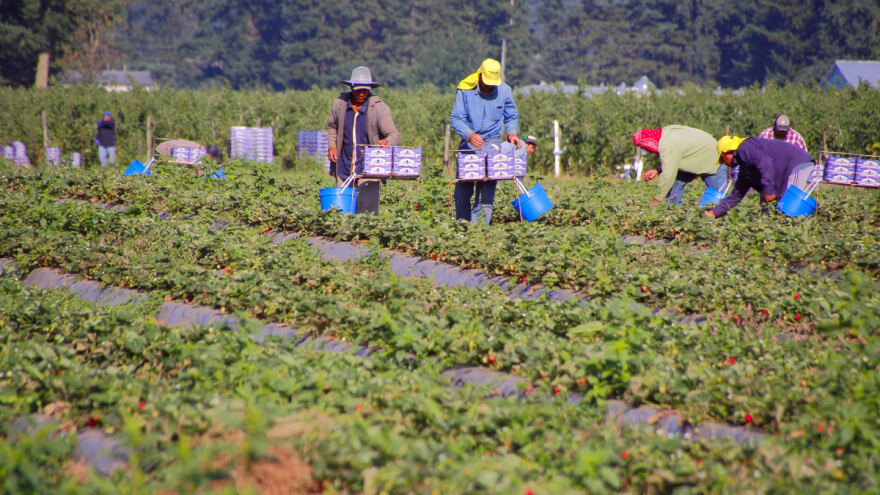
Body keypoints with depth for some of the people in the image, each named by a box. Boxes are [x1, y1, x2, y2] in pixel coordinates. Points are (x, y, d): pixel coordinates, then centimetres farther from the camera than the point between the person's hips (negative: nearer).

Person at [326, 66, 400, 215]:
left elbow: (395, 135, -10)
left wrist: (388, 141, -33)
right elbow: (332, 126, 20)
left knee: (367, 210, -12)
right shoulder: (340, 104, 2)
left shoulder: (379, 108, -8)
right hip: (344, 169, 4)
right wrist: (332, 145, 3)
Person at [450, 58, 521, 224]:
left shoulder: (504, 90, 1)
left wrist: (512, 133, -7)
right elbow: (456, 119, -8)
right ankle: (462, 222, 14)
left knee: (487, 184, -14)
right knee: (463, 185, 0)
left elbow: (512, 117, 14)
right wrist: (469, 135, -26)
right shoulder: (465, 90, -6)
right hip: (469, 142, 0)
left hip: (492, 141, 0)